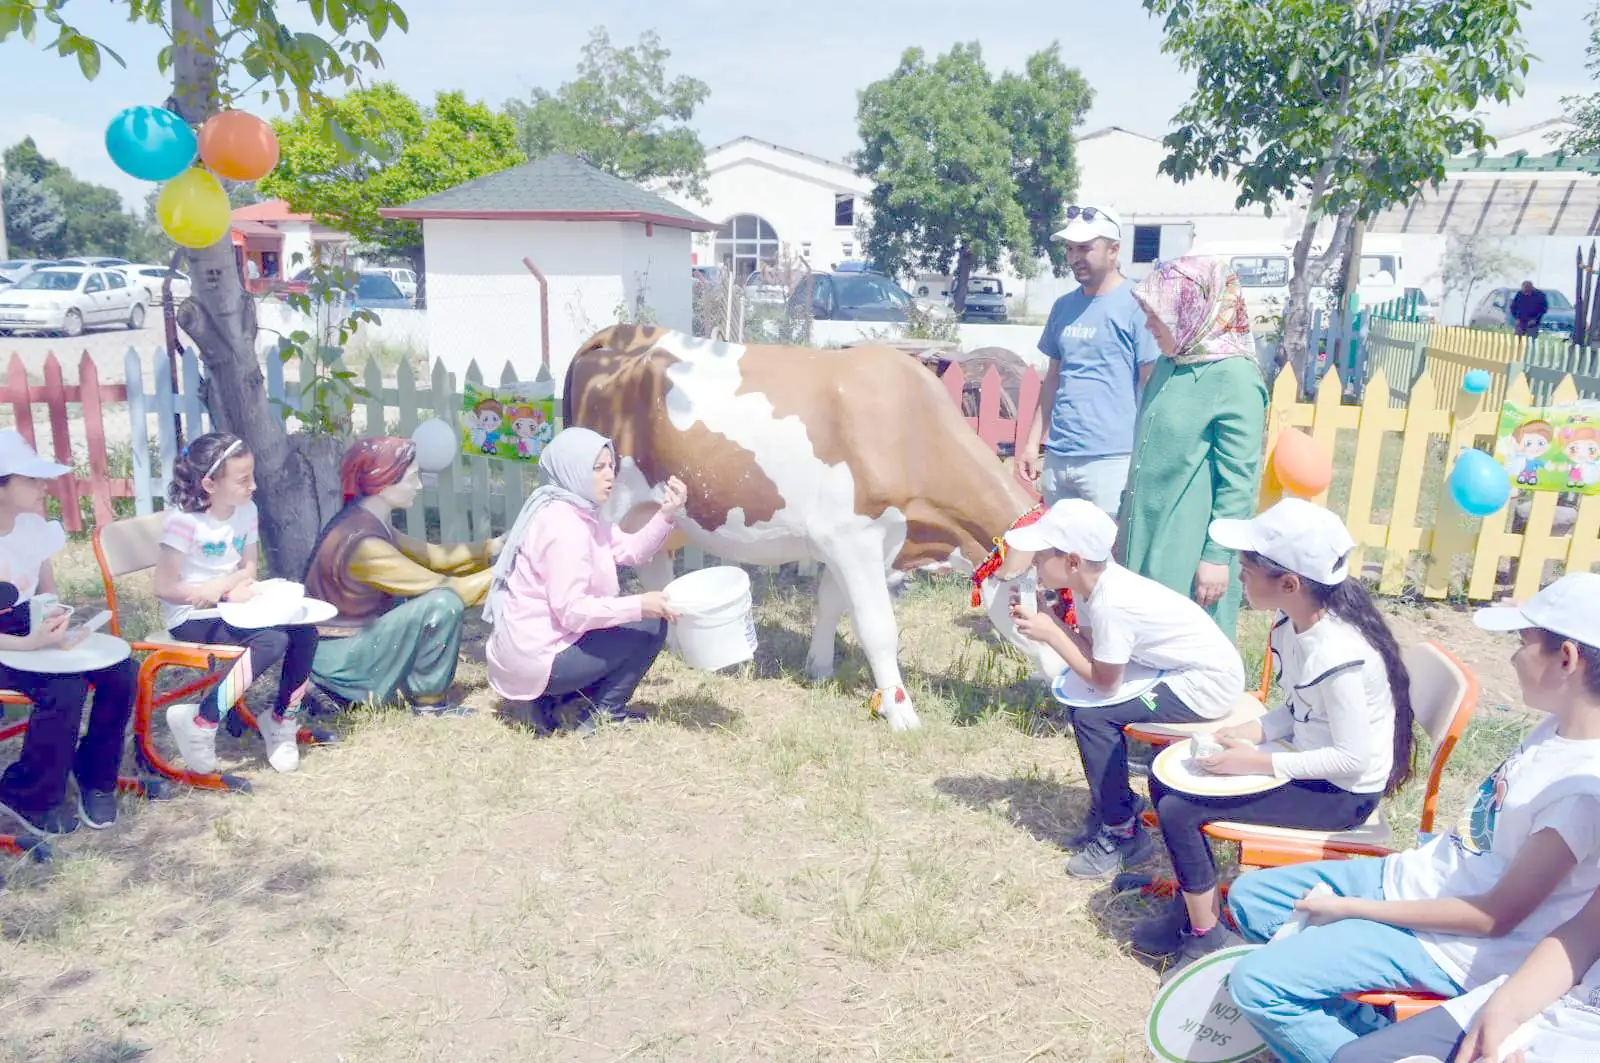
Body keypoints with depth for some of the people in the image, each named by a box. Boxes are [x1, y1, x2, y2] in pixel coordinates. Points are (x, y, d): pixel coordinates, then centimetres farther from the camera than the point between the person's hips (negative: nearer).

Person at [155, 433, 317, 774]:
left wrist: (224, 585, -12)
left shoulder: (247, 511, 0)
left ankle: (282, 718, 2)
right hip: (191, 619, -6)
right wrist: (227, 592, -20)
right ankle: (201, 722, -19)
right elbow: (164, 588, -19)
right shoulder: (184, 520, -19)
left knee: (303, 632, -16)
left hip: (230, 612, 7)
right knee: (272, 641, -29)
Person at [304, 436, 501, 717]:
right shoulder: (362, 541, -26)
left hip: (352, 636, 9)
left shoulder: (367, 521, 1)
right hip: (339, 660, -9)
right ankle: (429, 700, -3)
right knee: (443, 603, -21)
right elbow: (444, 589, -22)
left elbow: (432, 556, 6)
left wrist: (492, 547, -3)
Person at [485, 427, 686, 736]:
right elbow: (572, 611, -25)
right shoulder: (563, 526, -21)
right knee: (652, 625, -4)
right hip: (538, 660, -10)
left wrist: (665, 515, -5)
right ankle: (602, 715, 4)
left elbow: (631, 550, 8)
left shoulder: (582, 514, 10)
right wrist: (639, 605, -25)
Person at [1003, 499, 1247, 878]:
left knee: (1092, 717, -14)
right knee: (1089, 705, 7)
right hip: (1182, 668, 10)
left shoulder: (1110, 604, -29)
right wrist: (1048, 622, -11)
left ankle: (1122, 833, 0)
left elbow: (1104, 681, -20)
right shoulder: (1094, 581, -3)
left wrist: (1051, 634, -17)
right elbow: (1093, 646, 1)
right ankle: (1108, 809, 20)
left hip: (1208, 684, -10)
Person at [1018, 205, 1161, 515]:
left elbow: (1151, 385, -7)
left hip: (1111, 460, -6)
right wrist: (1033, 442, 17)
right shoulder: (1064, 306, 14)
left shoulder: (1136, 304, -6)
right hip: (1057, 457, 6)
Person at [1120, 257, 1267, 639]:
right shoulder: (1168, 366, 8)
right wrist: (1127, 521, 20)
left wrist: (1218, 555, -16)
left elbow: (1239, 481, -16)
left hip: (1191, 546, -8)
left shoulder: (1234, 379, -15)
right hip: (1148, 536, 8)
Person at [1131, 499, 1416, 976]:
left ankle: (1206, 936, 5)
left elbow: (1352, 758, -25)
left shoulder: (1337, 655, -30)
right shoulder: (1291, 622, -4)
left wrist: (1259, 763, -23)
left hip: (1344, 794, -9)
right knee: (1166, 779, 5)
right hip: (1307, 763, 9)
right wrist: (1252, 730, -8)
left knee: (1178, 811, -16)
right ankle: (1194, 903, 19)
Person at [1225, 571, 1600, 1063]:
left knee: (1254, 983, -19)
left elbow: (1497, 916, -23)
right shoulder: (1559, 727, -1)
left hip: (1452, 944, -9)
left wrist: (1352, 908, -17)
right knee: (1249, 895, 10)